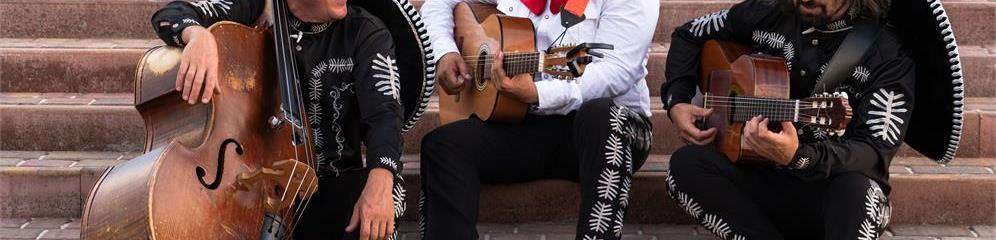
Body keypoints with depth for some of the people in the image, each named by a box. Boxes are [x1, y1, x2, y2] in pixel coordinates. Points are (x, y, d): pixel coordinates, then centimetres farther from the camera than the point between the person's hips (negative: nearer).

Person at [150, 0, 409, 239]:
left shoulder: (367, 33, -1)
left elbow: (384, 113, -14)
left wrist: (380, 182, -35)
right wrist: (198, 34, -30)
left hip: (331, 186, 0)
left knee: (389, 187, -31)